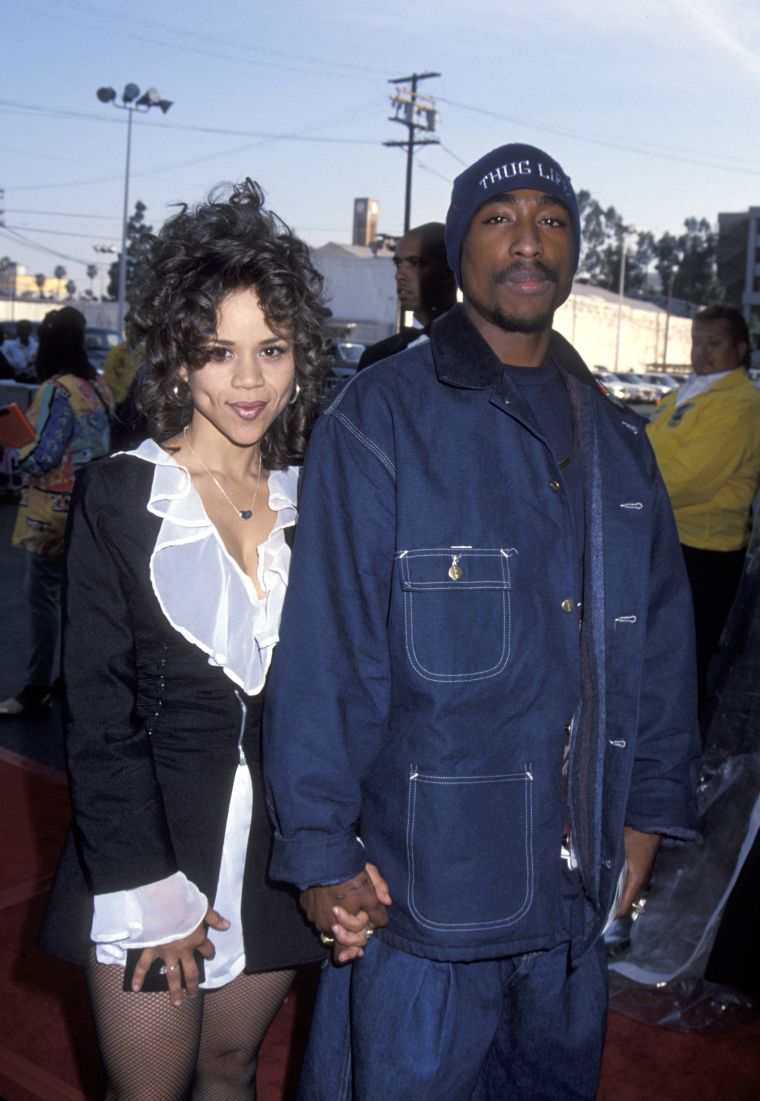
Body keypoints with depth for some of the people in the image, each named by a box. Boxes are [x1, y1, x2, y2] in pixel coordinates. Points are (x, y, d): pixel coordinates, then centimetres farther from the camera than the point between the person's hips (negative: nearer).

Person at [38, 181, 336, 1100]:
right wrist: (148, 884, -12)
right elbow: (97, 708, -9)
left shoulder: (309, 500, 3)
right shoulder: (121, 494, -8)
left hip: (275, 845, 3)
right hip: (148, 847, -3)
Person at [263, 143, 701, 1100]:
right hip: (419, 881, -5)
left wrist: (649, 810, 8)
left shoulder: (614, 441, 8)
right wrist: (320, 850, -13)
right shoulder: (381, 418, -10)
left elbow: (660, 639, 10)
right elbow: (323, 650, -14)